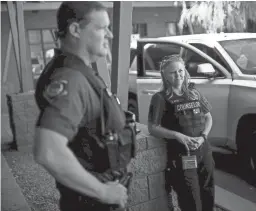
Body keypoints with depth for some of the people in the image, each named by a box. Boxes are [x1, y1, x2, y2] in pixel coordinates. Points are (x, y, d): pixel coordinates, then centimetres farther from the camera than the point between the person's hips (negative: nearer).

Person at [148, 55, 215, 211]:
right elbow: (153, 128, -10)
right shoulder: (161, 98, -7)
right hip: (181, 156, -5)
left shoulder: (194, 92, 7)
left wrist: (203, 136, -6)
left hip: (204, 151, 5)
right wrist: (177, 135, -22)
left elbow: (208, 117, 12)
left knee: (208, 198, 18)